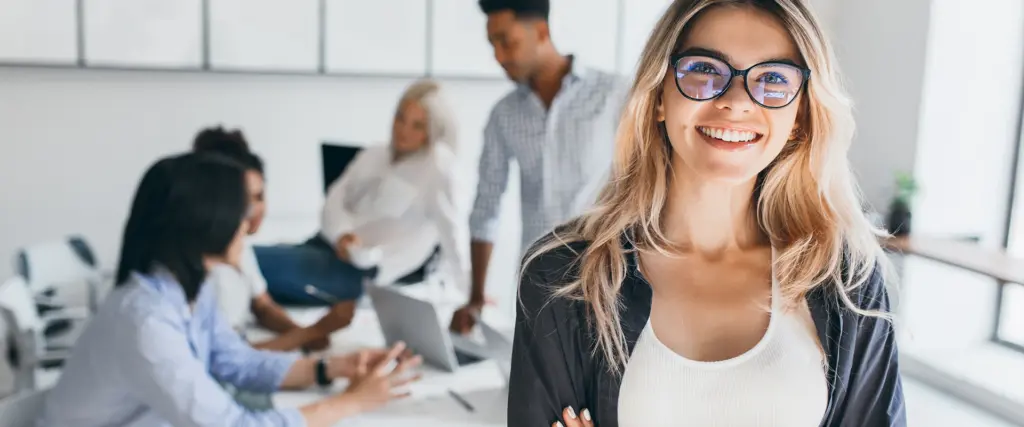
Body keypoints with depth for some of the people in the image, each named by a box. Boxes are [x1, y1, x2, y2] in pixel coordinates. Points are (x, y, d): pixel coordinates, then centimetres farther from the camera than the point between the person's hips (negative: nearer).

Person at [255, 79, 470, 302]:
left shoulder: (439, 163, -2)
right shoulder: (372, 155, 19)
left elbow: (452, 227, -10)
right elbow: (335, 199, 10)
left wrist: (471, 292, -11)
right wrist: (341, 233, -12)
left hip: (361, 270, -7)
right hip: (328, 245, 7)